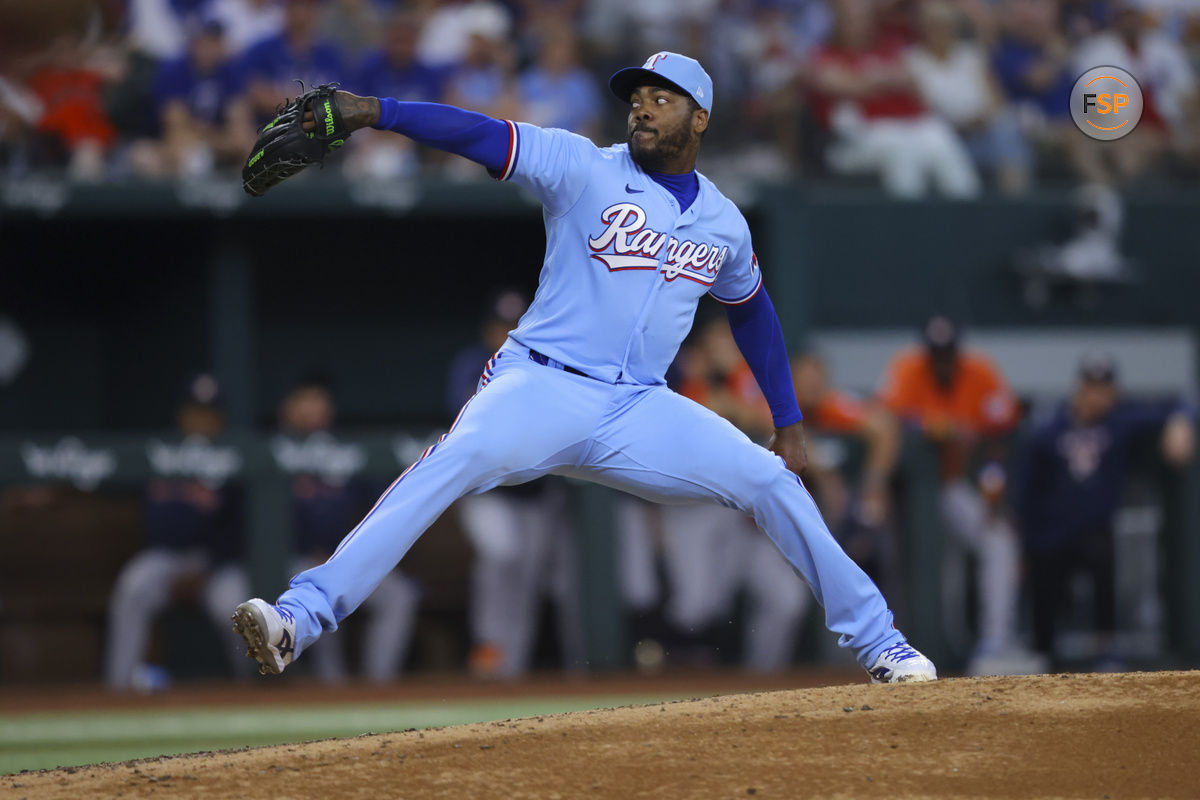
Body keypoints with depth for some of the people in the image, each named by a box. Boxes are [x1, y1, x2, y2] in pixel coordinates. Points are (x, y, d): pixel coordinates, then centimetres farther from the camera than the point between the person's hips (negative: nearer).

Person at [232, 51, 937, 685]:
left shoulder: (725, 224, 13)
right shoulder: (585, 170, 0)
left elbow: (751, 310, 31)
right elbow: (482, 135, -13)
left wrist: (789, 421, 29)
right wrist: (374, 111, -26)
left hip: (641, 411, 4)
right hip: (542, 392, -4)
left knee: (772, 480, -7)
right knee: (456, 461, -31)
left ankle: (876, 642, 11)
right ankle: (302, 617, -40)